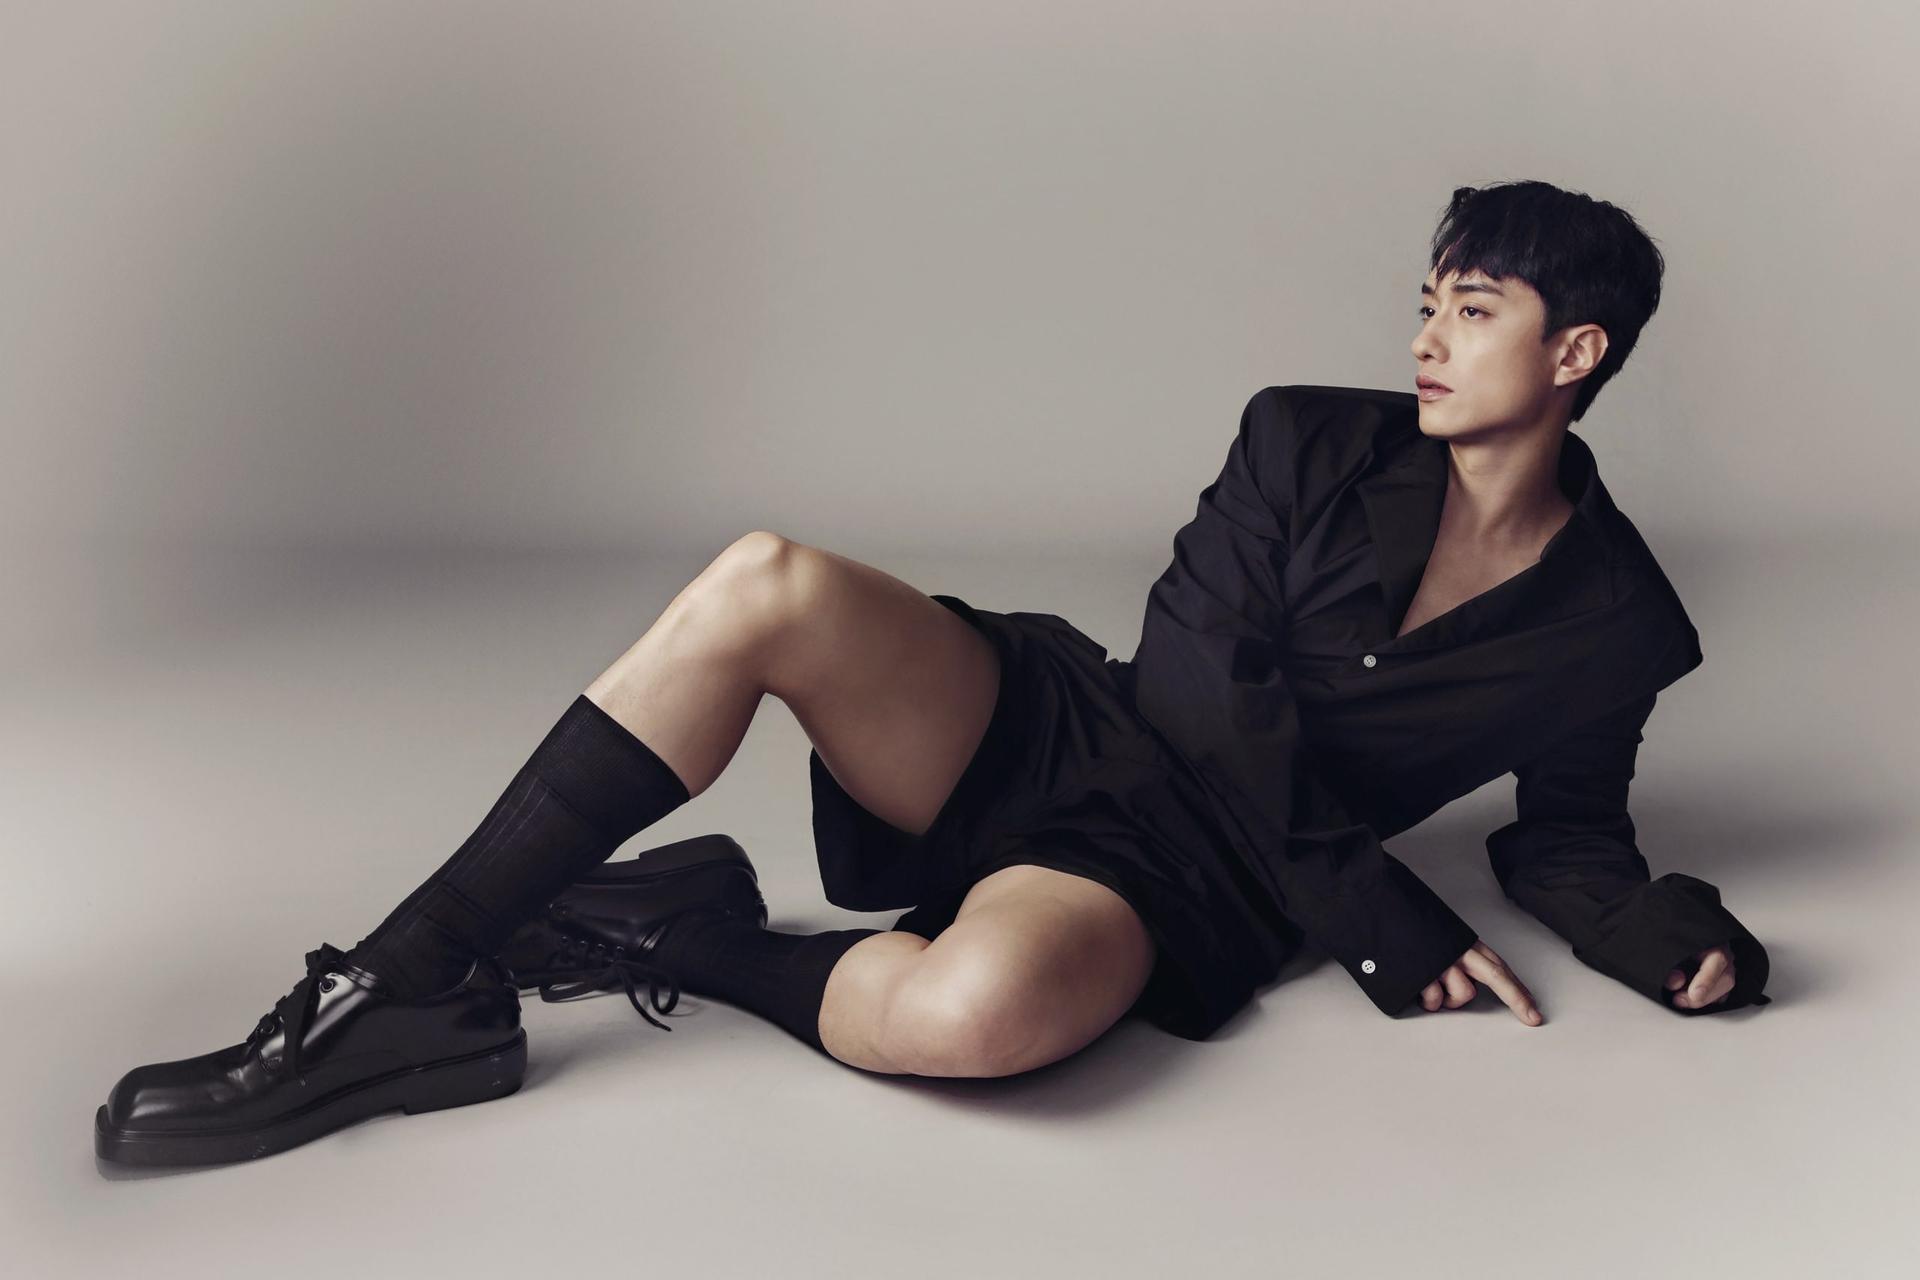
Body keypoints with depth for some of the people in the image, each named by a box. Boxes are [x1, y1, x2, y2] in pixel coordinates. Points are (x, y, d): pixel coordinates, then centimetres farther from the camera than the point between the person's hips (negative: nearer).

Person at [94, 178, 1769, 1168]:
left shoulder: (1611, 628, 5)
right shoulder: (1314, 445, 5)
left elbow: (1567, 835, 16)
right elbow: (1203, 686, -3)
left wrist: (1665, 935, -8)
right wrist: (1385, 924, -11)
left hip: (1182, 877, -3)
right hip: (1054, 731, 3)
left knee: (978, 1008, -42)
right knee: (770, 584, -28)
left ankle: (685, 940, -10)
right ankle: (391, 992, -22)